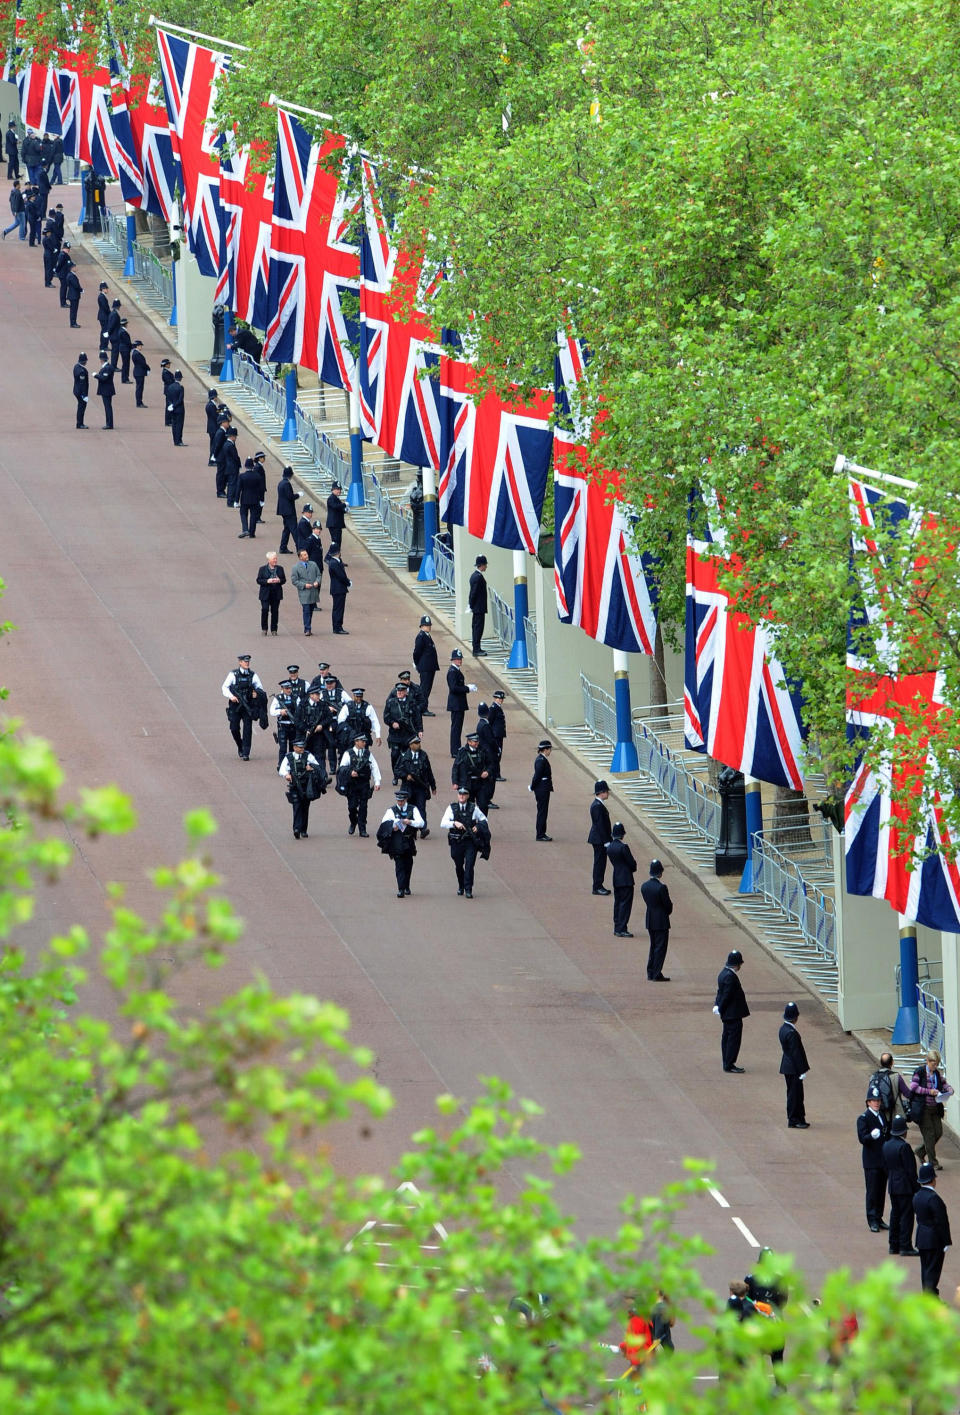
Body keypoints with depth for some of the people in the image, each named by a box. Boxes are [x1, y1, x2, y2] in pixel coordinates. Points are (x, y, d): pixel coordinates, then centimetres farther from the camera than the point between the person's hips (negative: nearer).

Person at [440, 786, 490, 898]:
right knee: (458, 866, 13)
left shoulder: (473, 808, 2)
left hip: (470, 842, -1)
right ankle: (461, 887, 35)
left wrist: (478, 826, -3)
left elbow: (484, 819, 17)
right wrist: (454, 823, -25)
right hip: (456, 842, 1)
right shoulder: (451, 808, 1)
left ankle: (468, 890, -5)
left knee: (469, 865, -11)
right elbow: (443, 824, -8)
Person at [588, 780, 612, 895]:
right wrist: (606, 841, -20)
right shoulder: (598, 806, -21)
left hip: (599, 839, 10)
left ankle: (598, 886, 20)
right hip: (599, 840, -10)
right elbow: (600, 825, -22)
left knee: (600, 862, 14)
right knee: (599, 862, -3)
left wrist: (609, 837, 20)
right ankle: (597, 887, 2)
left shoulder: (597, 804, 11)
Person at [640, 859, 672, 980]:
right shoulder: (661, 887, -21)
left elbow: (647, 901, 7)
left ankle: (650, 973, 21)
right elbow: (668, 905, -15)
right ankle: (657, 974, 0)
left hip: (650, 922, 7)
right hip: (661, 922, -7)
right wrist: (667, 912, 9)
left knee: (653, 946, 18)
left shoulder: (644, 886, 0)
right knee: (660, 947, 1)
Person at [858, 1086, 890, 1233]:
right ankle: (872, 1221, 0)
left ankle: (878, 1218, 18)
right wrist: (872, 1136, -37)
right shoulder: (863, 1118, -9)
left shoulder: (882, 1115, 11)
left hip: (883, 1160, 6)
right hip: (871, 1161, -6)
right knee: (872, 1191, -4)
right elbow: (862, 1138, -20)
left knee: (881, 1190, 10)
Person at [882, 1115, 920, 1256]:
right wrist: (917, 1187, -11)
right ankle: (905, 1246, -3)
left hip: (892, 1186, 8)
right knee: (906, 1215, -3)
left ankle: (894, 1245, 18)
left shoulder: (886, 1145, 6)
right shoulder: (903, 1146, -19)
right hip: (905, 1186, -8)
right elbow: (911, 1170, -17)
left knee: (895, 1215, 14)